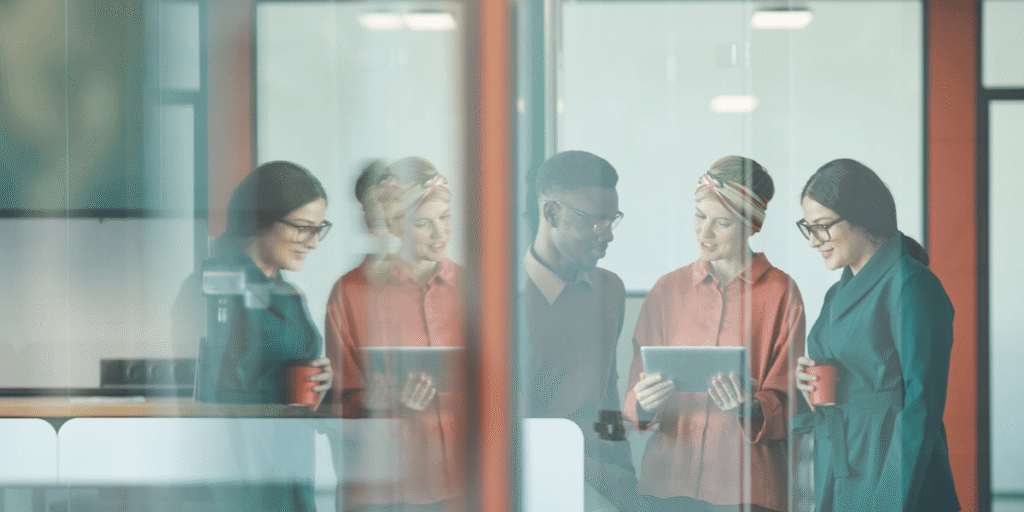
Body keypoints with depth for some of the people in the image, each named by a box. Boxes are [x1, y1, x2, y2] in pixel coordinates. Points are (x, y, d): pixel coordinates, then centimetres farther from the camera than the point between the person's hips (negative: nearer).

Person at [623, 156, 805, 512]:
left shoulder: (780, 293, 0)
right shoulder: (667, 290, 9)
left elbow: (784, 404, -2)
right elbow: (636, 395, 8)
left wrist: (748, 408, -23)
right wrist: (643, 402, -15)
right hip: (667, 481, 3)